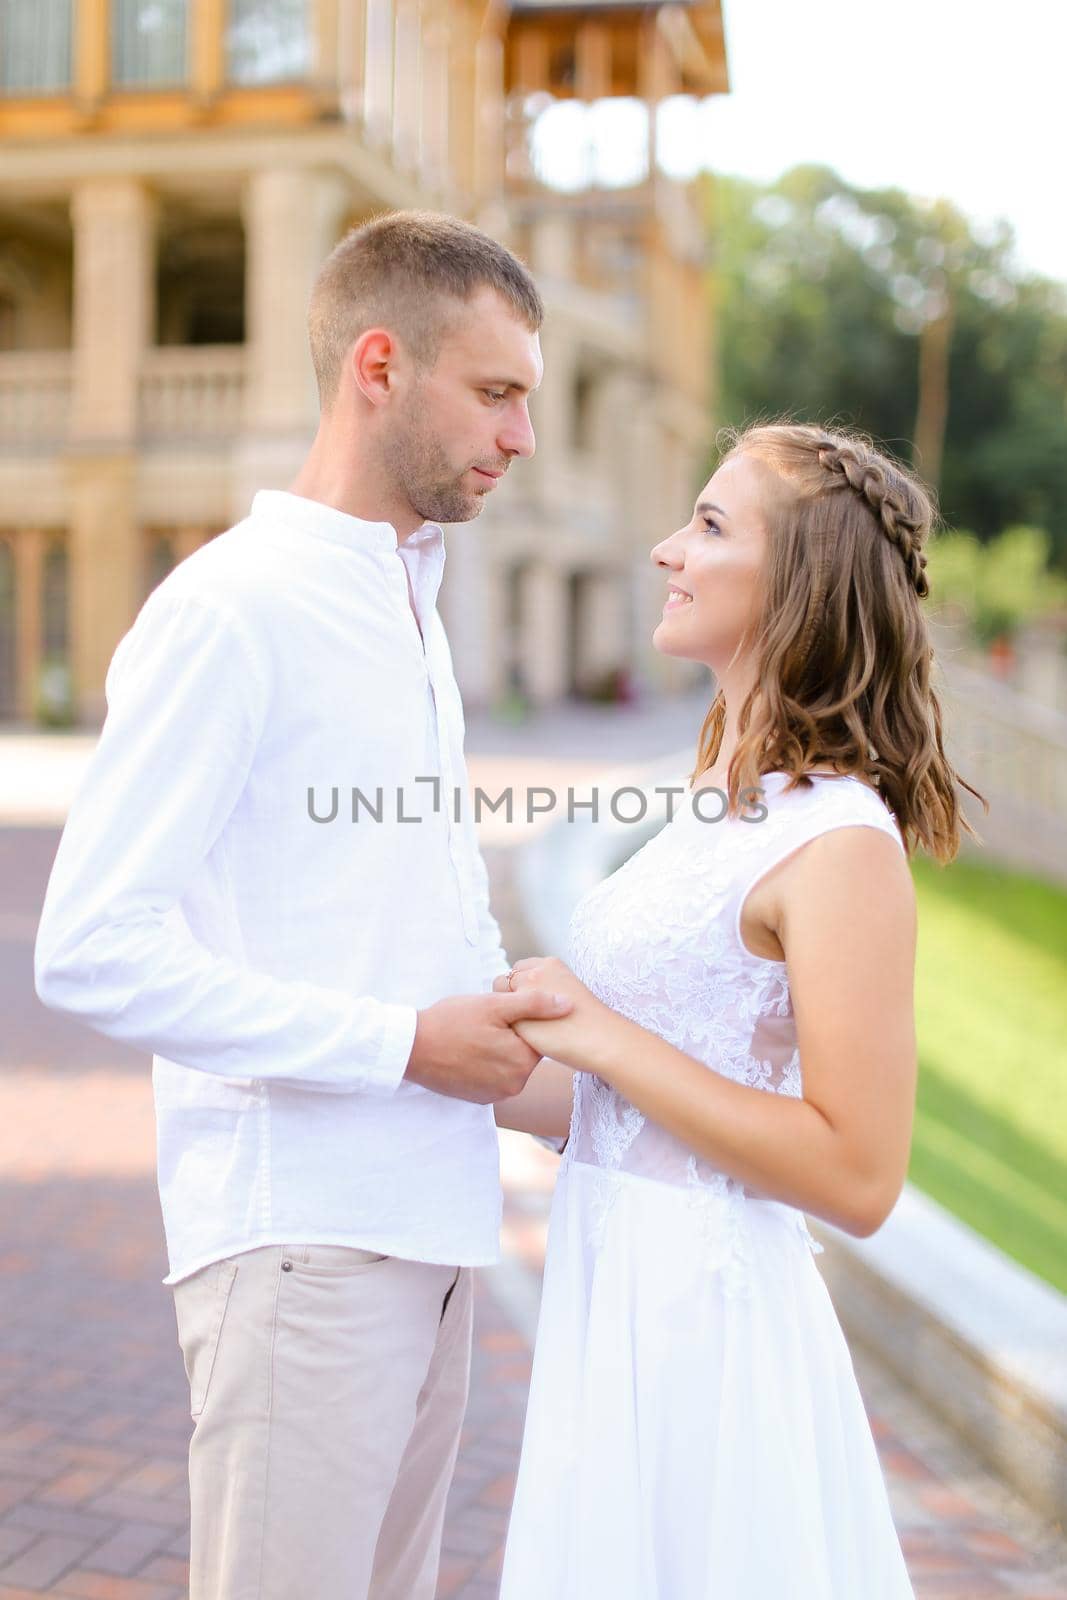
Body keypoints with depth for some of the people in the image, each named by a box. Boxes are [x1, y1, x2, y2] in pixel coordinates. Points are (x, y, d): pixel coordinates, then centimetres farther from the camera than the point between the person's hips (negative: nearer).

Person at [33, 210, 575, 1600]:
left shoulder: (415, 604, 18)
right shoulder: (232, 606, -11)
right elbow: (92, 951, -18)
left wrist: (507, 1009, 5)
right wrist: (406, 1043, -17)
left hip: (427, 1222, 8)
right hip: (300, 1235, -8)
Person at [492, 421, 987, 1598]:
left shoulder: (842, 841, -18)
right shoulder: (720, 804, 8)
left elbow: (857, 1176, -22)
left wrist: (600, 1034, -20)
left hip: (705, 1318, -8)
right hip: (614, 1303, 8)